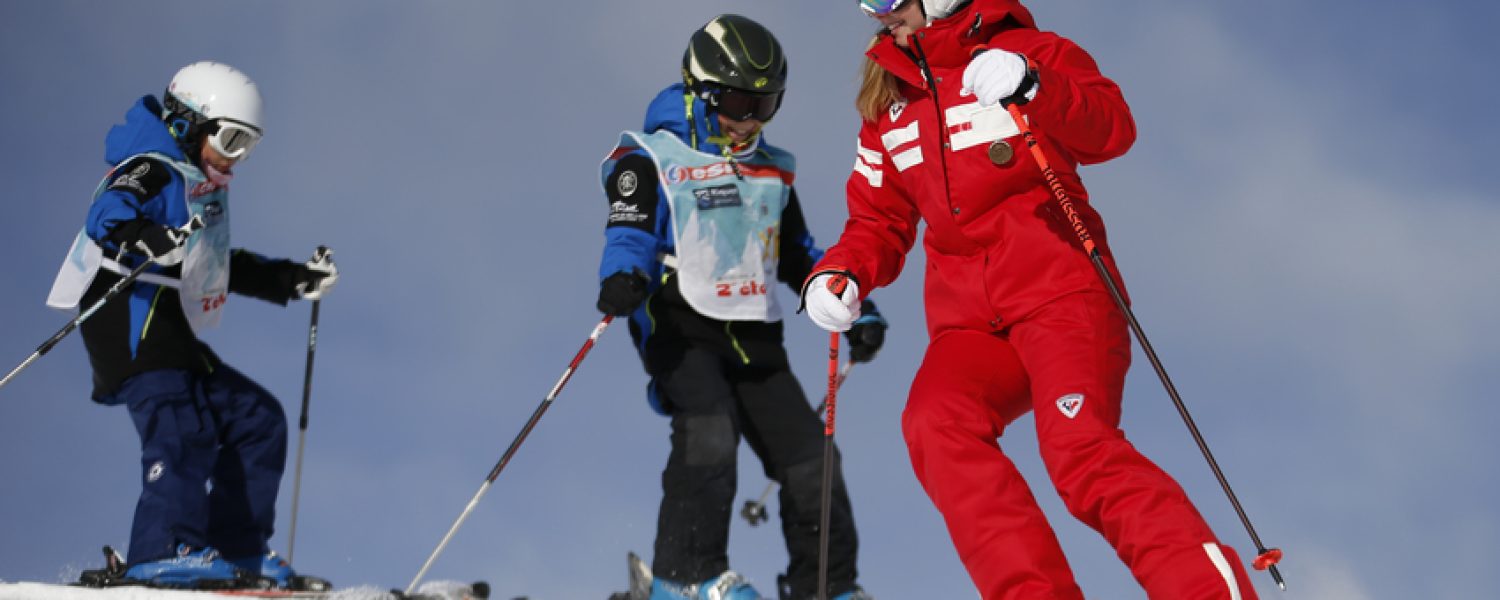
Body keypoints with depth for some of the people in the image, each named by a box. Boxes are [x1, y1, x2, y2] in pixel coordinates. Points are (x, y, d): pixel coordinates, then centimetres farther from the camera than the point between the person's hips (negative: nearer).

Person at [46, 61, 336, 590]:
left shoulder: (204, 186, 27)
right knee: (182, 426, -26)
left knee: (258, 420, 8)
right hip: (133, 317, -10)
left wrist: (294, 279, 31)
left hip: (173, 341, 10)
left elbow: (221, 266, 38)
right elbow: (107, 214, -25)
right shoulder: (155, 169, -4)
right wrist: (149, 239, -45)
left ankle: (238, 550, 5)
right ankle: (166, 552, -38)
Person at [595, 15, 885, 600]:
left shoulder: (773, 171, 19)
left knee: (808, 458, 1)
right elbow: (630, 230, -13)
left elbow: (797, 255, 27)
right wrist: (623, 276, -36)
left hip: (753, 337, 6)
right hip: (680, 328, -6)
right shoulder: (652, 158, 0)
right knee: (708, 432, -29)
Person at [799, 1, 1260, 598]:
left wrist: (1032, 85, -27)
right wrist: (840, 272, 6)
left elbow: (1112, 130, -9)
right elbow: (879, 223, 27)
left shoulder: (1028, 51, 7)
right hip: (969, 322, 5)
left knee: (1079, 450, -28)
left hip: (1058, 288, -4)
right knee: (933, 422, -28)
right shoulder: (889, 106, 24)